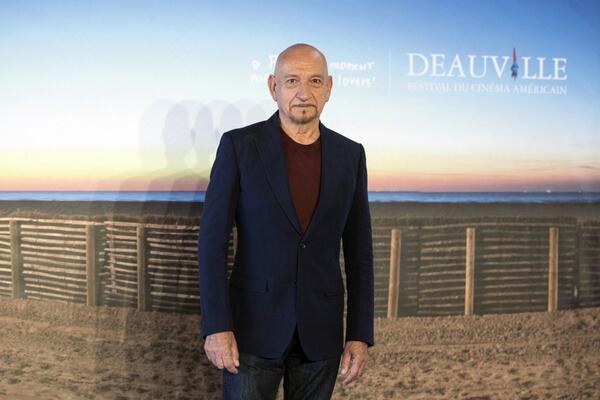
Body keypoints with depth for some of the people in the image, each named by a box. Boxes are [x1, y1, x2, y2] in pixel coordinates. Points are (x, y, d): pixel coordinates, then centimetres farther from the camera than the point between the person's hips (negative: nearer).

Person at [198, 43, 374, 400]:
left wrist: (360, 334, 0)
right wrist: (216, 326, -13)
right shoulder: (239, 146, -6)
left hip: (320, 329, 3)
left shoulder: (350, 155, 2)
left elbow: (359, 251, 5)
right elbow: (213, 240, -7)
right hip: (254, 325, -2)